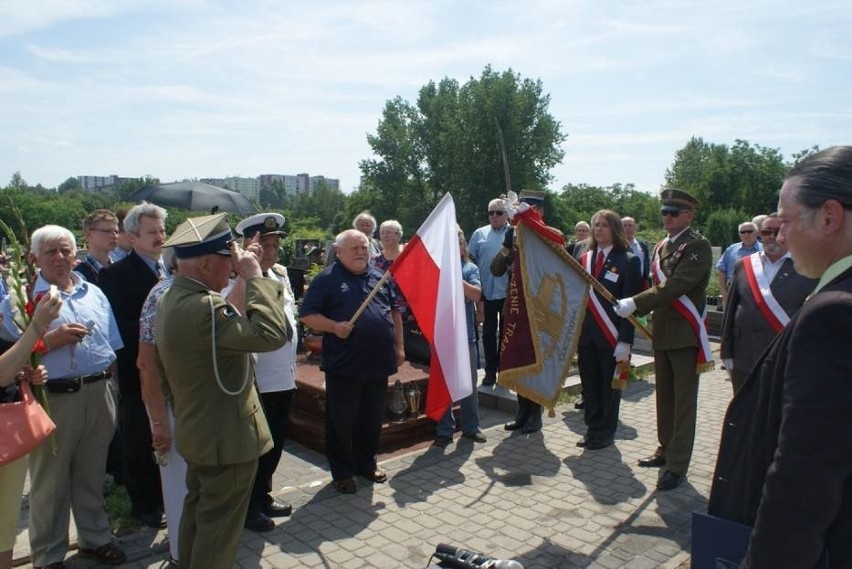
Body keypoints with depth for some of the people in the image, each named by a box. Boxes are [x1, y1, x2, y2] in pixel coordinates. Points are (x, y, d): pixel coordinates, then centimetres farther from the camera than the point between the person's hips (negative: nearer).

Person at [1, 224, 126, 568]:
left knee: (91, 475, 18)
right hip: (53, 398, -4)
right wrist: (51, 339, -21)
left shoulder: (94, 293, 8)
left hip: (98, 394, 4)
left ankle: (94, 538, 35)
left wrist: (108, 383, 6)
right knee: (50, 480, 10)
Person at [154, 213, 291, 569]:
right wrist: (255, 276, -27)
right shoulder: (205, 307, -29)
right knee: (219, 526, 7)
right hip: (227, 436, -10)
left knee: (197, 512, 25)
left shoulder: (169, 300, 4)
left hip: (196, 431, 10)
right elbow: (272, 333, -35)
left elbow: (163, 371, 13)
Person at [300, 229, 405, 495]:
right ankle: (342, 472, 20)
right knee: (341, 421, 6)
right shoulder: (328, 279, -4)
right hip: (344, 366, -5)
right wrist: (334, 327, -21)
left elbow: (394, 312, 18)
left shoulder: (380, 277, 12)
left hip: (378, 364, 5)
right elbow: (306, 314, -8)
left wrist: (398, 346, 14)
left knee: (372, 419, 16)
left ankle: (367, 463, 33)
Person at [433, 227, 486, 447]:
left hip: (465, 333, 1)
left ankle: (471, 427, 24)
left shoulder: (470, 268, 4)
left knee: (469, 382, 10)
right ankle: (444, 430, 17)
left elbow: (476, 294, -10)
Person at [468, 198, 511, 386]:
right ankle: (490, 371, 20)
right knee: (489, 333, 10)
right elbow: (470, 260, 6)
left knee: (506, 332, 10)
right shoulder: (479, 234, 5)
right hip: (487, 292, 2)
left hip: (508, 292, -2)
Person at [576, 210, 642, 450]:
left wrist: (625, 341, -15)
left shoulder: (628, 261, -6)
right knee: (589, 385, 11)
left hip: (611, 337, -4)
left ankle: (605, 432, 20)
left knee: (609, 386, 7)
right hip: (585, 334, 4)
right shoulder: (584, 258, 9)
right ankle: (592, 428, 25)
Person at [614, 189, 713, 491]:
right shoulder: (660, 247, 13)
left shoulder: (698, 246, -13)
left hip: (686, 336, -8)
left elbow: (674, 286, -23)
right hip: (662, 334, 8)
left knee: (683, 403, 0)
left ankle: (677, 466, 7)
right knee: (664, 398, 18)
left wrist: (634, 303, -26)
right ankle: (666, 450, 32)